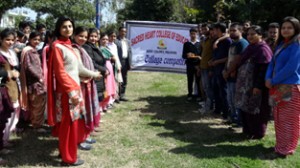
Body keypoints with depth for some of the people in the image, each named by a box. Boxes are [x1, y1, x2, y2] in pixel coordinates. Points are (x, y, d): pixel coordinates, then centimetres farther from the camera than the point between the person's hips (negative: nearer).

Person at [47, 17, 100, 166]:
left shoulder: (69, 45, 13)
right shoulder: (57, 46, -13)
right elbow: (60, 72, -17)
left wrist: (93, 74, 27)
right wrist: (71, 92, -20)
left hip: (74, 88, 9)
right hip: (66, 91, -9)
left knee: (70, 123, 16)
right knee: (68, 124, -1)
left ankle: (65, 151, 28)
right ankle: (68, 158, 9)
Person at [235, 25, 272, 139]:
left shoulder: (262, 48, -15)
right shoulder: (250, 47, 13)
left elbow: (264, 69, -21)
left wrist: (258, 86, -25)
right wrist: (241, 82, 17)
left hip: (255, 85, -9)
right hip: (246, 83, 9)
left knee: (256, 109, 1)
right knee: (246, 108, 15)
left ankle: (257, 133, 13)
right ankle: (248, 129, 28)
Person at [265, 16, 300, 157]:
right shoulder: (281, 44, 16)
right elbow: (272, 63, 14)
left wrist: (273, 81, -12)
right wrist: (268, 78, -4)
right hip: (278, 86, 9)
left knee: (289, 119, 0)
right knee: (278, 117, 14)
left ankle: (287, 149, 10)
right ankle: (281, 145, 27)